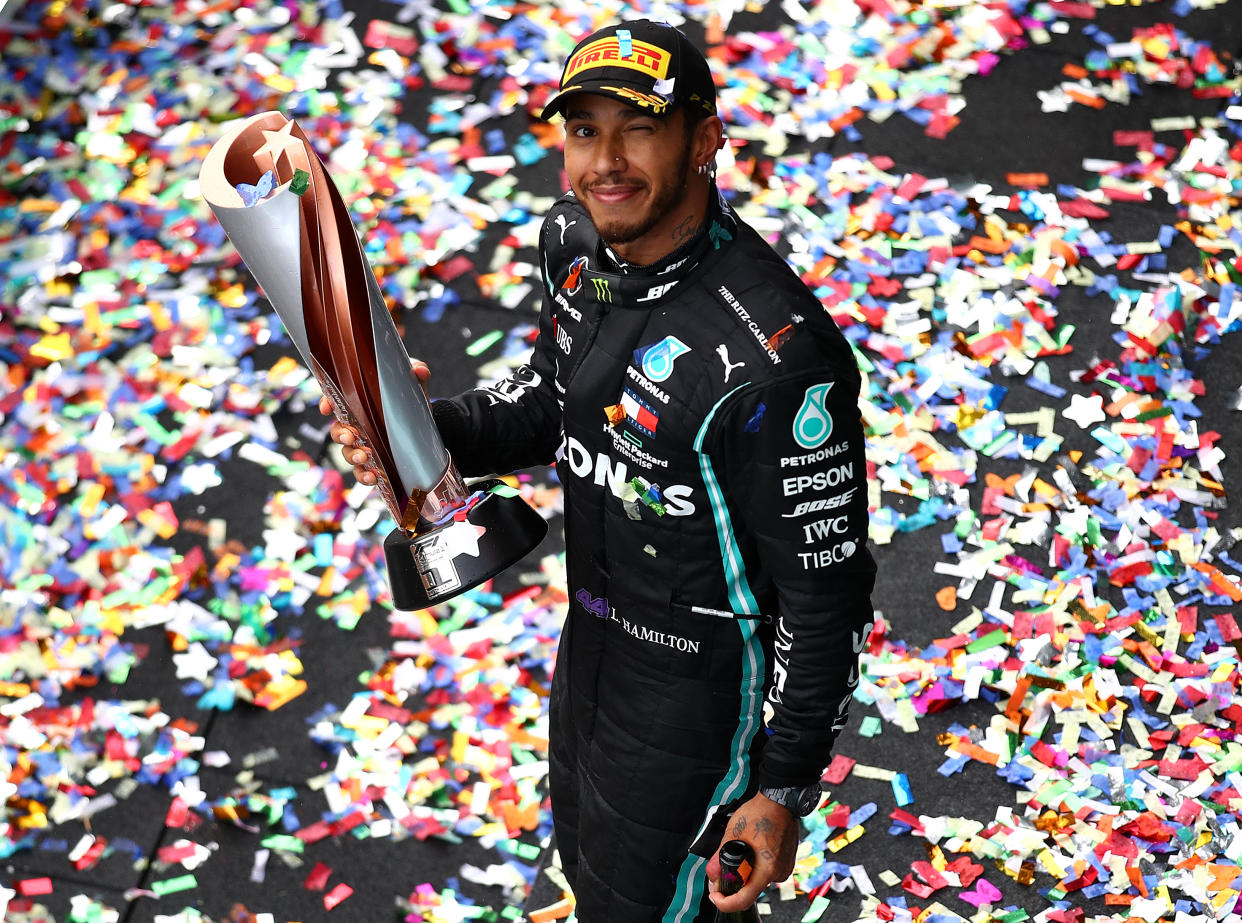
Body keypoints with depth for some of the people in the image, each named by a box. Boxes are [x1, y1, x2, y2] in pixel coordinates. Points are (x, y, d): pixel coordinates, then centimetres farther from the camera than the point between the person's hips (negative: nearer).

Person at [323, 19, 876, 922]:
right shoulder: (577, 240, -9)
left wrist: (788, 789, -18)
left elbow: (827, 589, -25)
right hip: (594, 631, 8)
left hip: (700, 680, -8)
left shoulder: (774, 356, -34)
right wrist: (433, 431, -9)